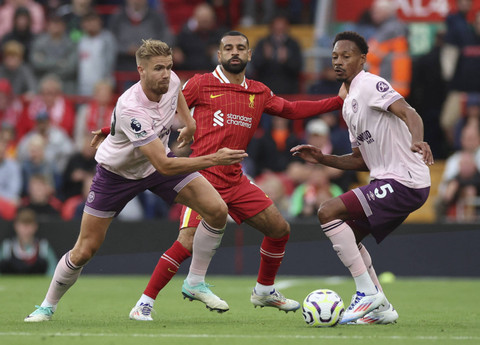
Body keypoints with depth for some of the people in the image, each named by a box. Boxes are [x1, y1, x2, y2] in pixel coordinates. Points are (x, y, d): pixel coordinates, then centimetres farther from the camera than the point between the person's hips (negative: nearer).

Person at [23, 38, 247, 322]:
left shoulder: (171, 81, -19)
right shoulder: (131, 109, -40)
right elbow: (164, 167, -42)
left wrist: (189, 121, 8)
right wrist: (213, 160, -44)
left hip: (158, 161, 6)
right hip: (117, 172, -6)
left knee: (217, 209, -13)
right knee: (85, 251, -2)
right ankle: (49, 305, 23)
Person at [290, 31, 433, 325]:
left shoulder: (371, 85, -9)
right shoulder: (349, 104, 20)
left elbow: (409, 113, -25)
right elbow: (362, 160, 24)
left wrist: (417, 140, -45)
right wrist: (323, 159, 13)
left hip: (403, 182, -10)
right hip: (388, 180, 10)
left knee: (328, 213, -15)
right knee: (347, 234, 20)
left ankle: (368, 293, -14)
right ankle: (381, 308, 18)